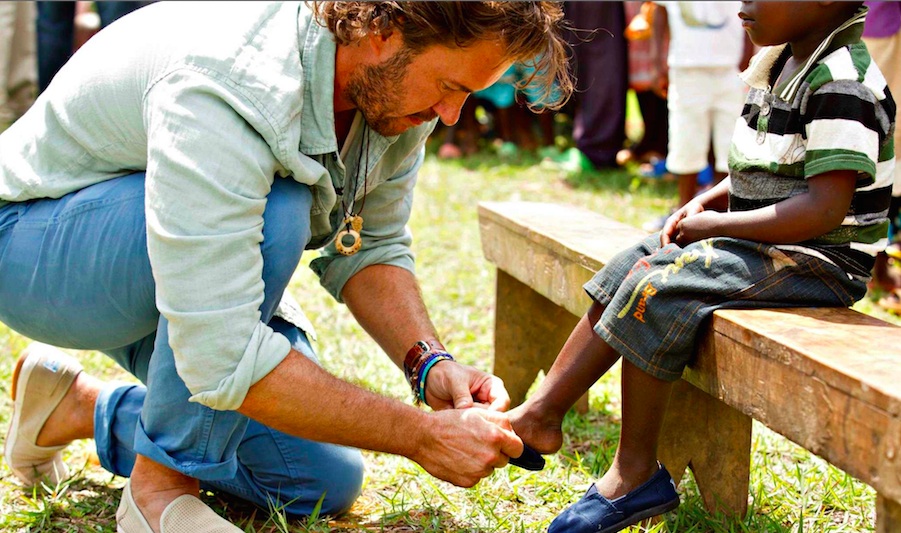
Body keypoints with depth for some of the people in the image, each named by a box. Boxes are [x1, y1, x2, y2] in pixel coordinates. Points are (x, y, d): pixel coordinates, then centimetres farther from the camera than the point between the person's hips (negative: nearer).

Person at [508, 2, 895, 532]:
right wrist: (704, 203, 3)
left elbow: (824, 209, -27)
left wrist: (718, 224, -18)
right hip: (762, 244, 10)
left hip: (821, 260, -10)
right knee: (629, 266, 4)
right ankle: (540, 414, 3)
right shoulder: (784, 62, 11)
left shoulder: (841, 81, -20)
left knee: (654, 290, -20)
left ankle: (636, 471, -7)